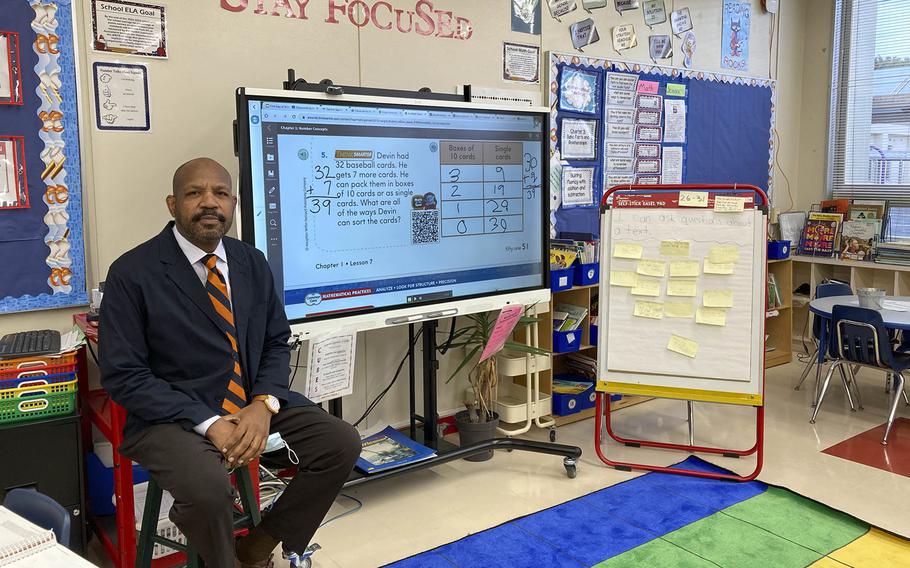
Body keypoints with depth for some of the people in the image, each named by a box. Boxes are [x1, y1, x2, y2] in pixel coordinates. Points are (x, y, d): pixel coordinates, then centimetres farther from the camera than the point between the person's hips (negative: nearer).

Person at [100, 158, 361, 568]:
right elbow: (122, 375, -12)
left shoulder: (252, 262, 5)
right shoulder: (132, 273, -10)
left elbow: (277, 344, 9)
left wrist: (263, 405, -12)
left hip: (253, 404, 6)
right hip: (172, 415, -5)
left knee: (342, 444, -10)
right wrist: (207, 423, -21)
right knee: (208, 488, -33)